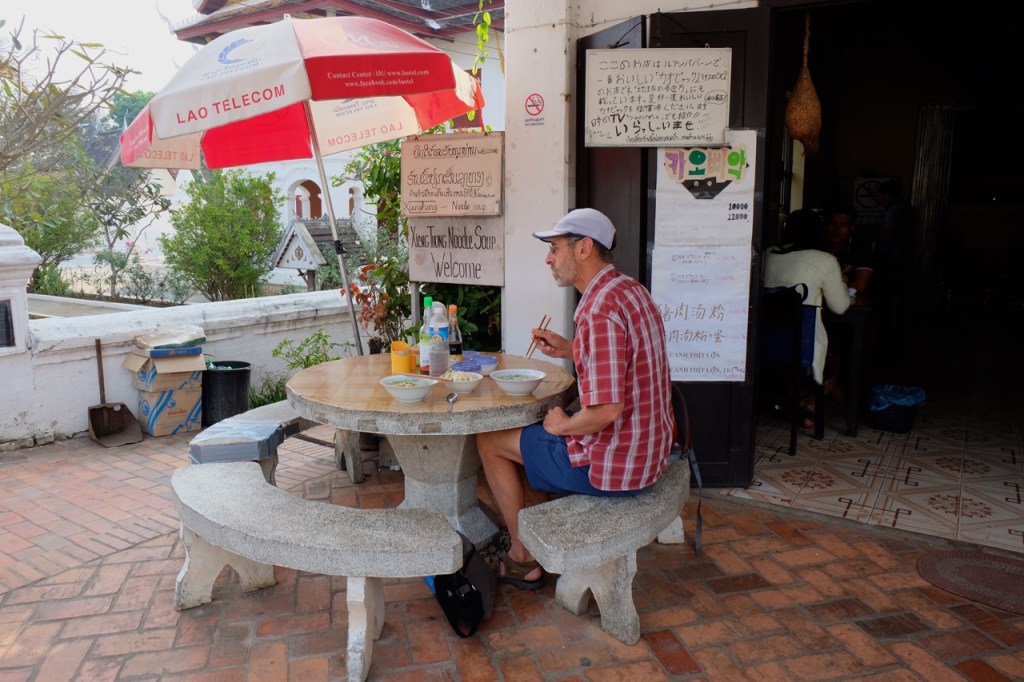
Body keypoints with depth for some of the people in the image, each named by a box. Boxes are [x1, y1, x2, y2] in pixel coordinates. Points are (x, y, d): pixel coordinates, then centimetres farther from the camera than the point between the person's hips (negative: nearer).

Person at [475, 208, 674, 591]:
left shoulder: (599, 310, -26)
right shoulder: (629, 289, 6)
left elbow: (606, 409, -30)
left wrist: (563, 426, -11)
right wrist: (567, 349, 8)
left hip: (613, 464, -10)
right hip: (645, 448, 10)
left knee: (490, 441, 6)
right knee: (530, 430, 27)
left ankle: (523, 559, 20)